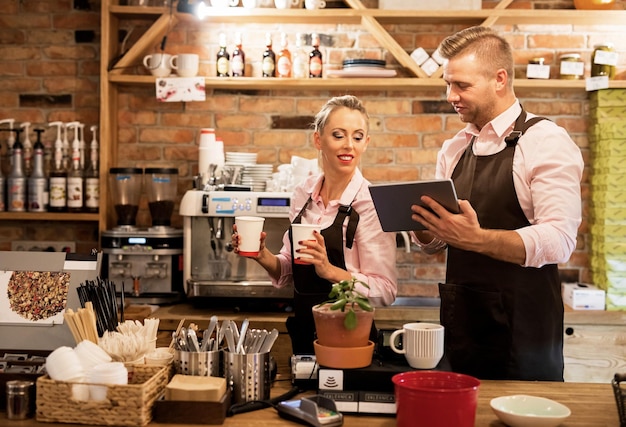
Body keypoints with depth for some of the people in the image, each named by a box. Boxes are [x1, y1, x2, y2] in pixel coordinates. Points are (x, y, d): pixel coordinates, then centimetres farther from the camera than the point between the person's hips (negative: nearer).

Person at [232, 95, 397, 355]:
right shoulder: (304, 193, 2)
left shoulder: (370, 203, -15)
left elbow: (385, 291, -17)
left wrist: (329, 270, -28)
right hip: (302, 333, 5)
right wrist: (262, 255, -7)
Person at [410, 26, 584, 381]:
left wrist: (475, 238, -31)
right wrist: (422, 225, -7)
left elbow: (559, 240, -20)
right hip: (459, 323, 6)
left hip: (522, 329, -6)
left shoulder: (546, 142, -9)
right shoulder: (454, 150, 10)